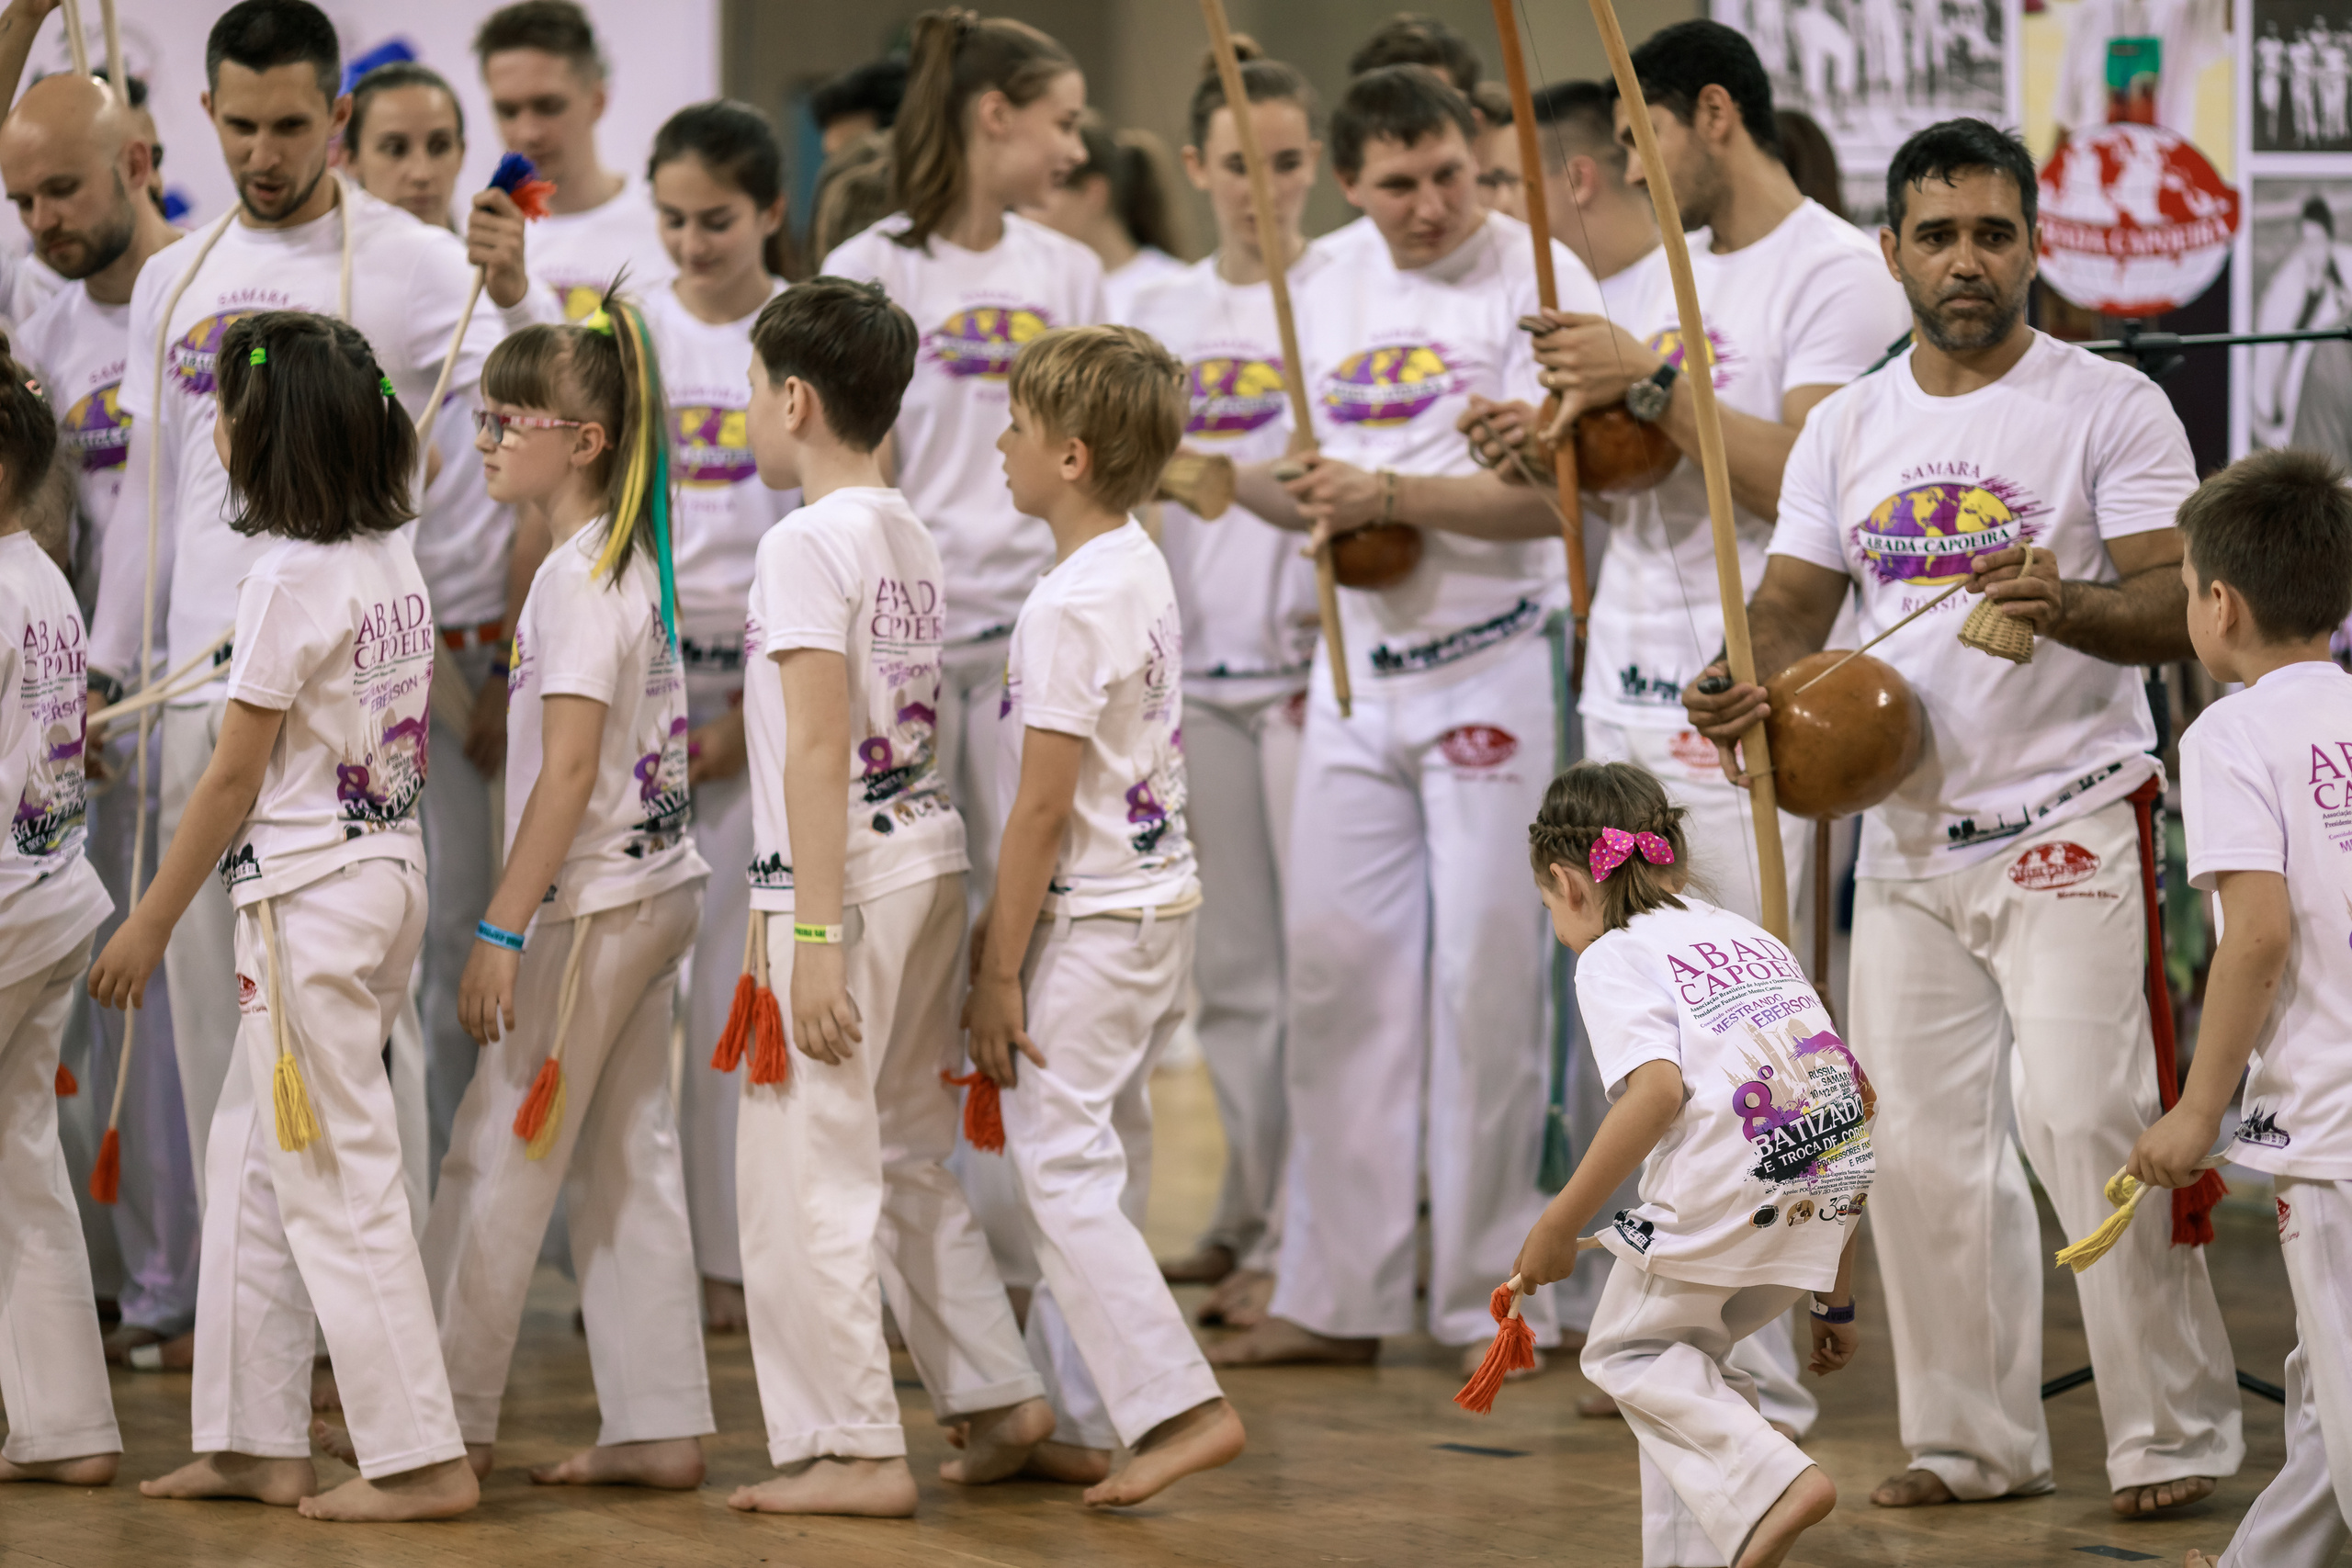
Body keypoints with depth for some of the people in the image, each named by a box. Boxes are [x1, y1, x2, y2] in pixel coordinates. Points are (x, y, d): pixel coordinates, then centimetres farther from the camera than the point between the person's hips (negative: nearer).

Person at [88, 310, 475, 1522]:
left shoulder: (289, 580, -16)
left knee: (335, 1181, -3)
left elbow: (234, 780, -14)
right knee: (254, 1150, 16)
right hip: (391, 869, 9)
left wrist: (150, 922, -5)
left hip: (310, 896, -9)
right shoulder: (394, 561, 8)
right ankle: (254, 1442, 18)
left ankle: (420, 1458, -2)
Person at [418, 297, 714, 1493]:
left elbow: (569, 768, -21)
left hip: (592, 902, -9)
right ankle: (661, 1427, 11)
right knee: (627, 1158, 11)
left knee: (499, 1158, -1)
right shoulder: (637, 560, 11)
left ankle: (452, 1423, 6)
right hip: (658, 887, 9)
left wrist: (502, 929, -20)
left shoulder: (577, 577, -17)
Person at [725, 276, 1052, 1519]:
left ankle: (851, 1447, -1)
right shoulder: (910, 540, 13)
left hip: (846, 878, -9)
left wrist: (815, 935, -20)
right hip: (929, 854, 9)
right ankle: (996, 1396, 20)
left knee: (809, 1172, -3)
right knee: (905, 1157, 18)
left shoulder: (808, 543, -13)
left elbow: (817, 749, -18)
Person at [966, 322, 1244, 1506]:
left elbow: (1044, 806, -19)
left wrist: (999, 972, -14)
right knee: (1096, 1164, 13)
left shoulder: (1069, 606, -19)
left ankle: (1181, 1406, -13)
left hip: (1097, 922, -10)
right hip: (1160, 898, 10)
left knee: (1060, 1165, -8)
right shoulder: (1142, 570, 10)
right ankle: (1079, 1421, 19)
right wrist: (1004, 918, 20)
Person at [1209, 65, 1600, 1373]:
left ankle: (1493, 1300, 5)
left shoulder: (1539, 280, -8)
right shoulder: (1333, 296, 13)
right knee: (1338, 968, 6)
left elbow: (1551, 493, -16)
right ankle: (1338, 1298, 12)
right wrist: (1227, 479, 1)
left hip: (1495, 665, -6)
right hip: (1359, 666, 6)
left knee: (1486, 978, -4)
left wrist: (1393, 496, -23)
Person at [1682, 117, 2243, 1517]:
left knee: (2087, 1125, -12)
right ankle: (1975, 1440, 17)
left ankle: (2177, 1436, -4)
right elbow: (1794, 602, 11)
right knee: (1924, 1146, 6)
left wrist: (2064, 605, -32)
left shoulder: (2110, 406, -4)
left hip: (2070, 829, -5)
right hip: (1906, 834, 5)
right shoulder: (1848, 429, 11)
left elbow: (2177, 608, -11)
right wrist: (1753, 684, -11)